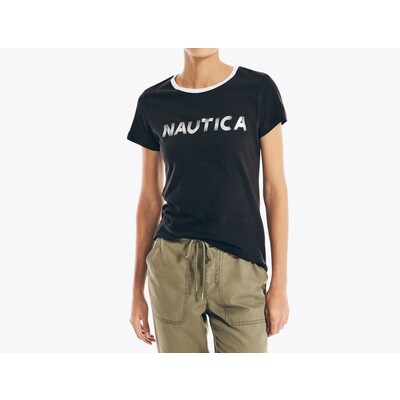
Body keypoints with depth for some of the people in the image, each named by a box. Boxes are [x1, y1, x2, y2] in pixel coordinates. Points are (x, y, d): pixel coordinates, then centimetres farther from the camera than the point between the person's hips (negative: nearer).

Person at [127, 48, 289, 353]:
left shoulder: (258, 89, -2)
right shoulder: (153, 102, 4)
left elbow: (275, 188, -1)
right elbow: (150, 199, 9)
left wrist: (280, 283, -4)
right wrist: (138, 290, 9)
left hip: (240, 269, -1)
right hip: (173, 264, 2)